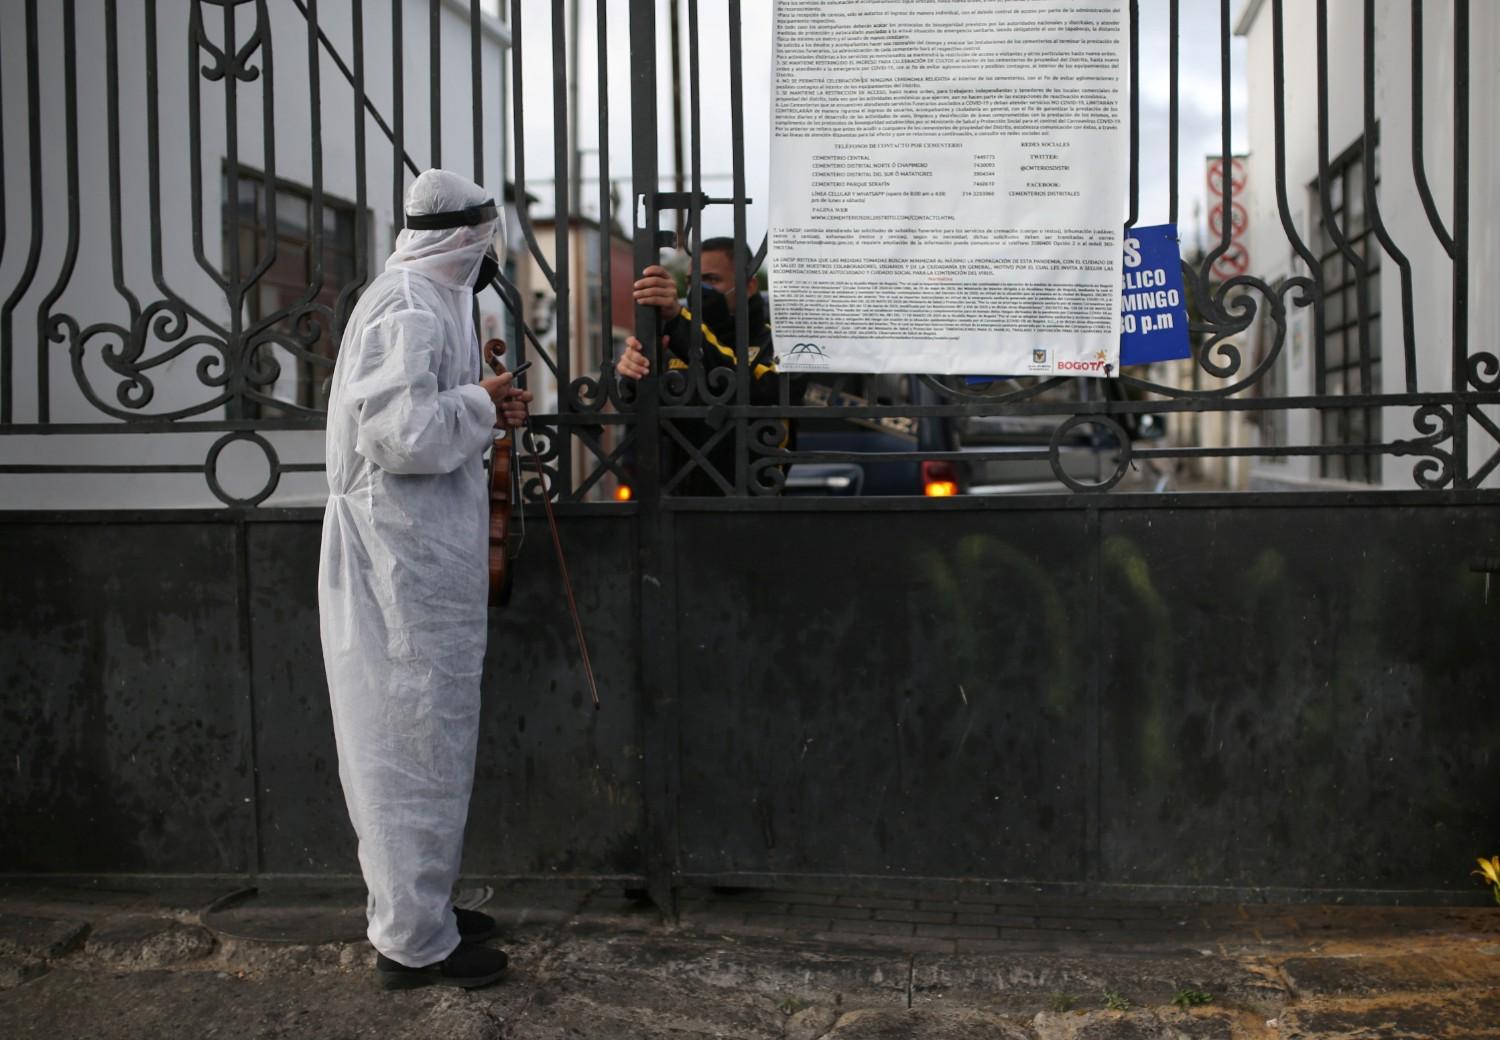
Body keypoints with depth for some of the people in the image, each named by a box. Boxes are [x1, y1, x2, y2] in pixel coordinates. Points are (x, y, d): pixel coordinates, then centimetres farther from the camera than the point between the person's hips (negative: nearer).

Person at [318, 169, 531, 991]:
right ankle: (413, 941, 9)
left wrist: (482, 410, 4)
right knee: (416, 744, -2)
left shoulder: (424, 300, 14)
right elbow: (402, 433, -27)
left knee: (418, 739, 18)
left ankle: (417, 907, 31)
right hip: (405, 561, -10)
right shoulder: (411, 309, -18)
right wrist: (482, 403, -13)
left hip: (420, 558, 10)